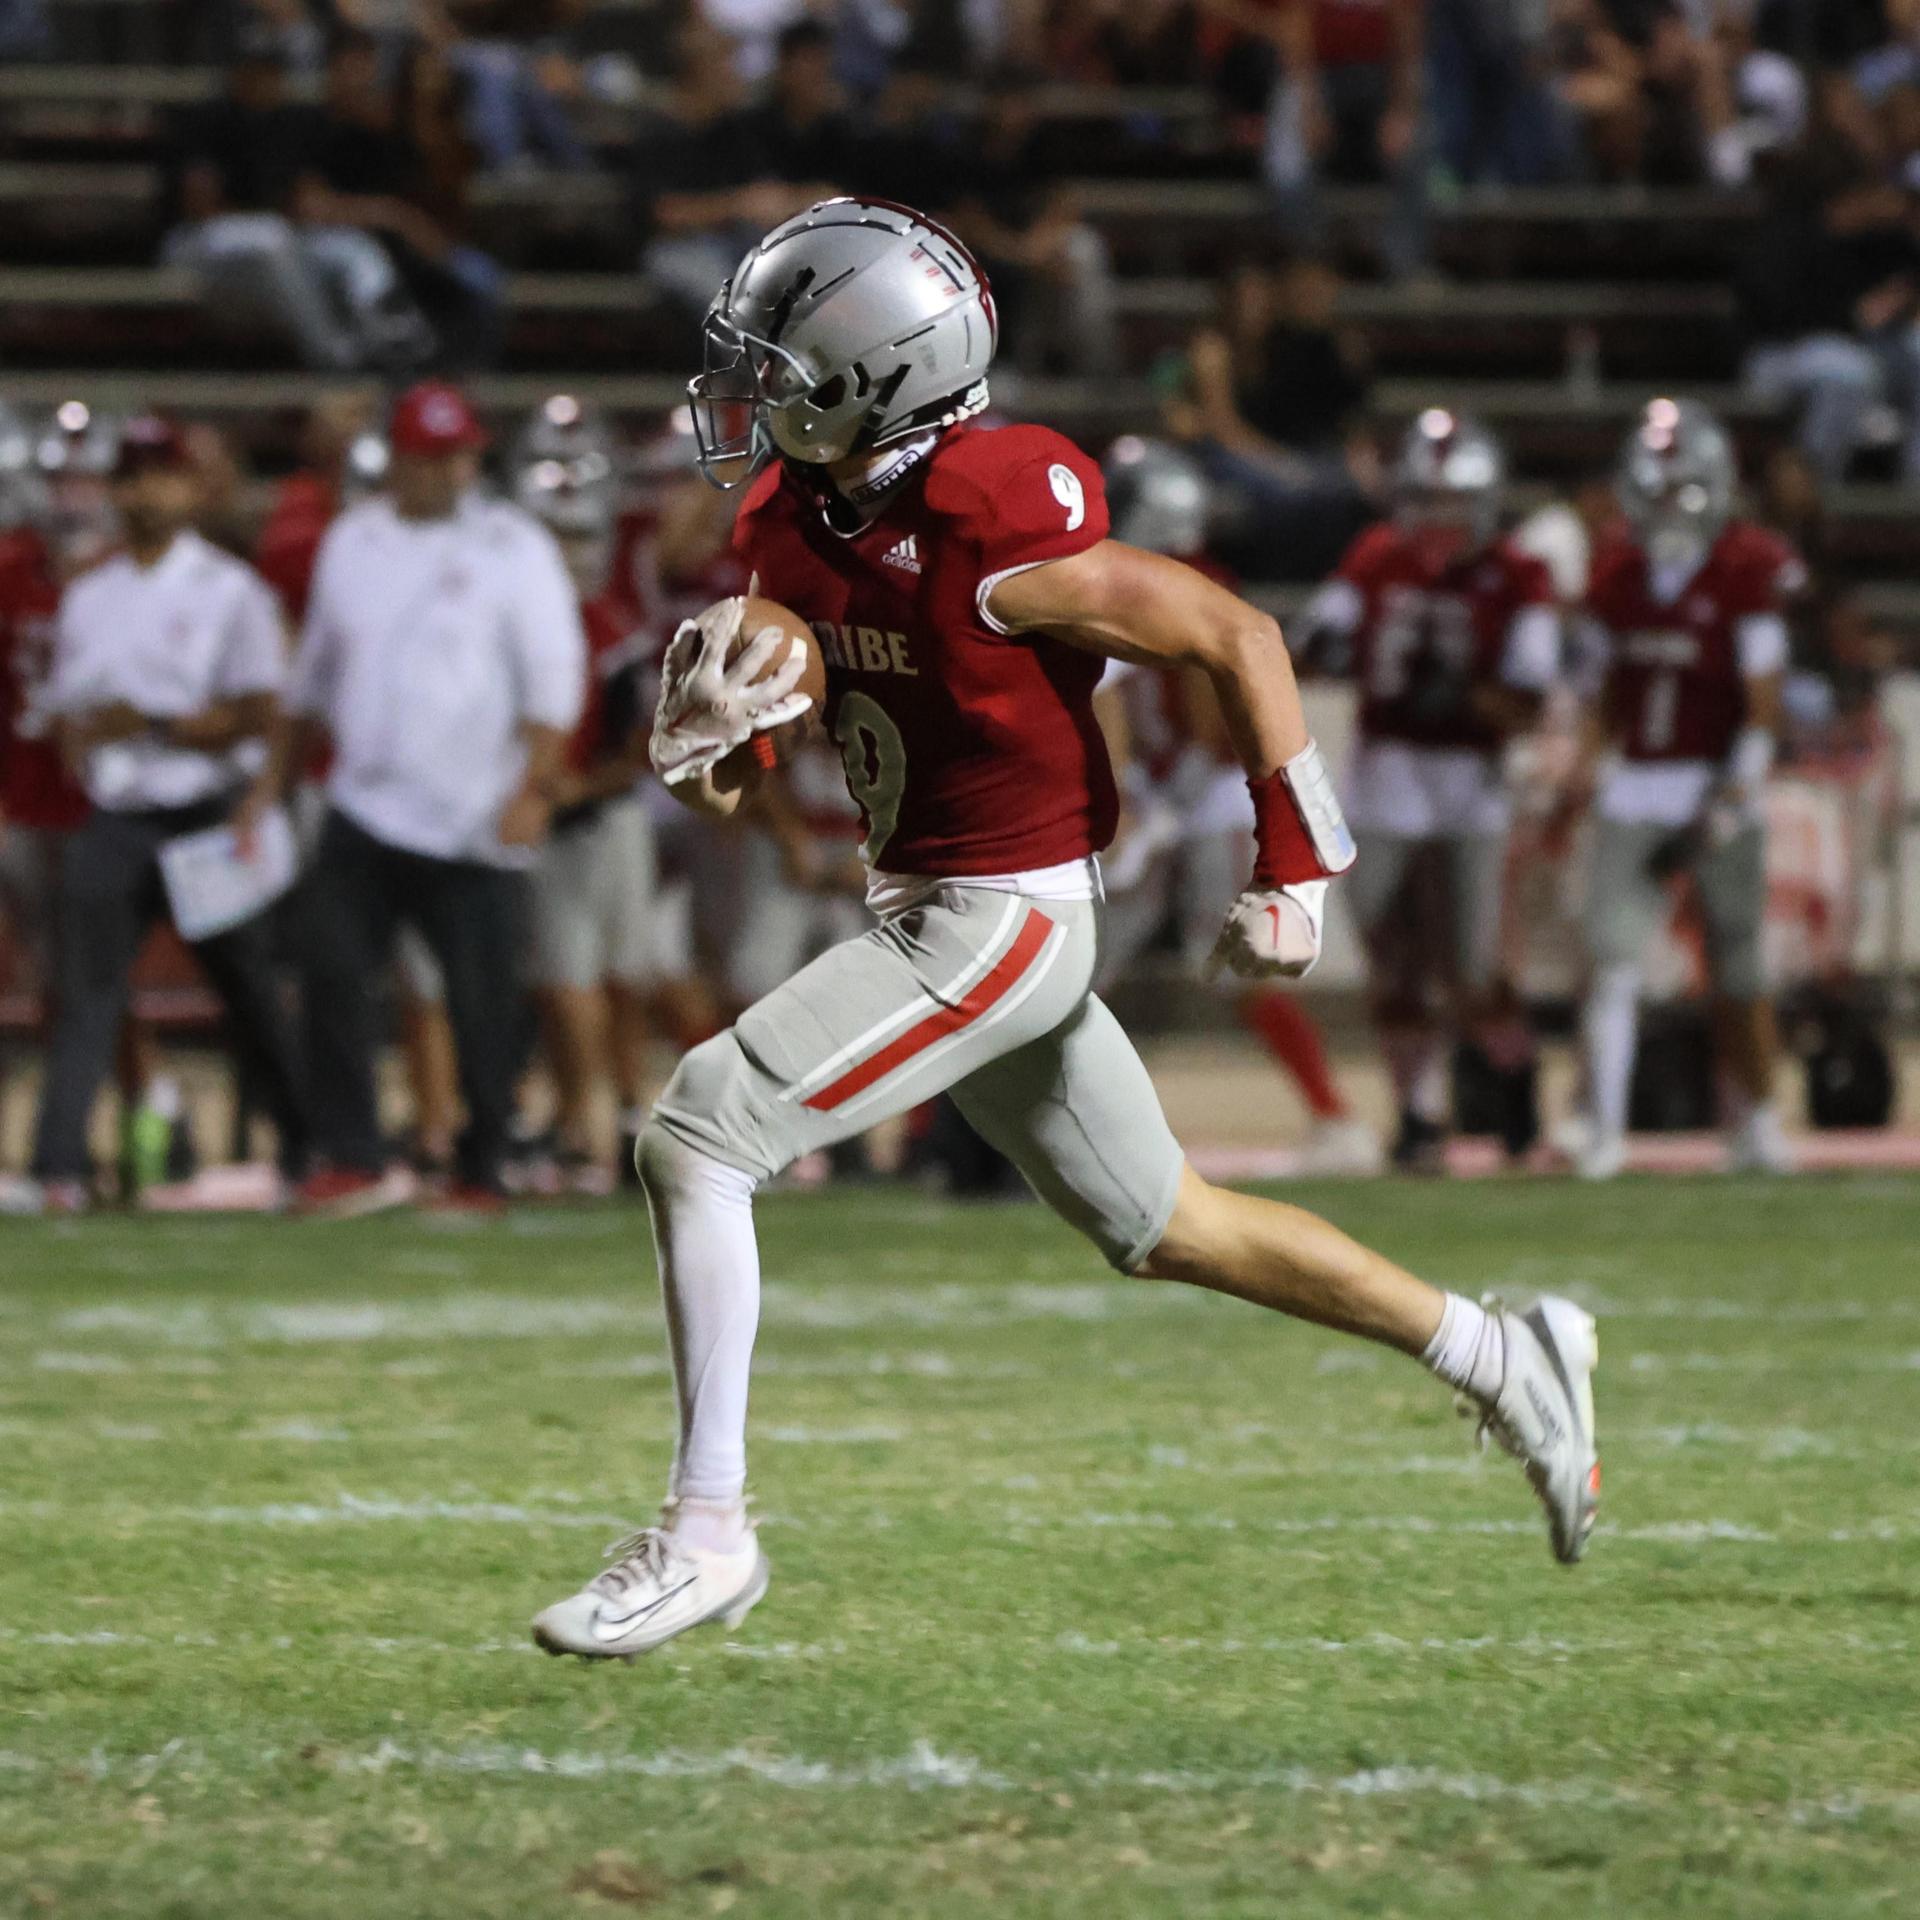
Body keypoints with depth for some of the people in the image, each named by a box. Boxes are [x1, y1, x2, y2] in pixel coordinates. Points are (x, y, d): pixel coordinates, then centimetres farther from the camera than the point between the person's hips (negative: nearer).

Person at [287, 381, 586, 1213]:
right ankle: (355, 1162, -7)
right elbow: (315, 674, 21)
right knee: (332, 972, -9)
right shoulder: (350, 542, 12)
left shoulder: (512, 546, -2)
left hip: (474, 823, -4)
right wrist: (282, 776, 17)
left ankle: (481, 1171, 9)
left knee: (481, 1002, -2)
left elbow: (553, 676, -6)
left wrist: (535, 786, -15)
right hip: (363, 811, 4)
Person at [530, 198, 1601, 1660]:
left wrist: (1298, 868, -11)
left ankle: (706, 1535, -9)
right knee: (1168, 1231, 20)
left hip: (1002, 923, -9)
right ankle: (1505, 1363, 32)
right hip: (927, 912, 9)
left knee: (696, 1137, -16)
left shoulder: (994, 539, -24)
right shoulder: (791, 521, -1)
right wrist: (709, 727, -18)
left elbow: (1238, 642, -15)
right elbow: (726, 785, 7)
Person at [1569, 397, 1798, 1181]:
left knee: (1737, 974, 4)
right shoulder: (1615, 576, 7)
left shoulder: (1750, 571, -10)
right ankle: (1603, 1129, -10)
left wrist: (1725, 808, -16)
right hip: (1635, 792, 4)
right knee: (1614, 960, -8)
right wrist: (1611, 767, 11)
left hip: (1719, 786, -4)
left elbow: (1762, 708, -12)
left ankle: (1756, 1123, 19)